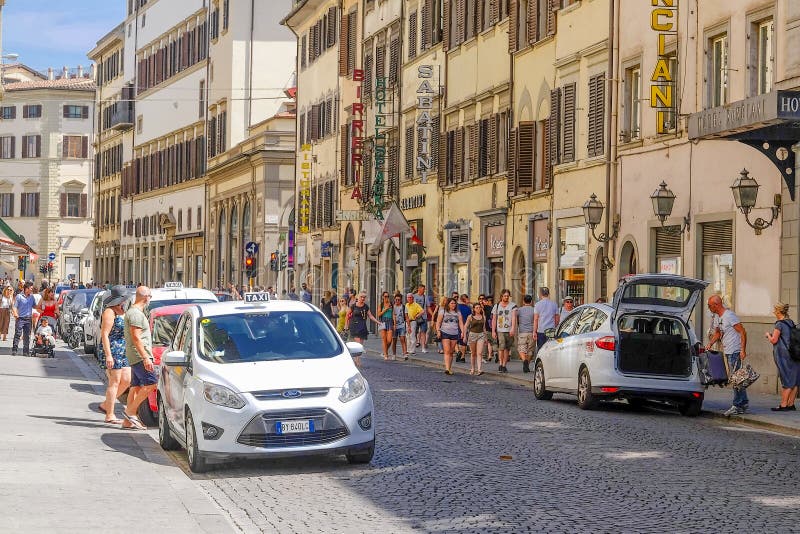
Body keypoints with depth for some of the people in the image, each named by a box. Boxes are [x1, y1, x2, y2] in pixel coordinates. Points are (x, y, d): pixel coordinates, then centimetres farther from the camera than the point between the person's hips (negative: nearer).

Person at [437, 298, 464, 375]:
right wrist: (438, 330, -11)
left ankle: (450, 368, 13)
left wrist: (462, 331, -5)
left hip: (455, 334, 3)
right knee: (447, 351, -14)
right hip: (445, 333, -3)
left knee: (451, 352, 6)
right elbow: (438, 322, 2)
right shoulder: (443, 311, 4)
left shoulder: (458, 313, 13)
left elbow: (461, 323, 9)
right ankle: (447, 368, -21)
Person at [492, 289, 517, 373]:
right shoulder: (496, 306, 11)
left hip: (509, 331, 0)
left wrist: (513, 328, -21)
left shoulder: (513, 306, 4)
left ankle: (504, 365, 12)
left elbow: (514, 317, -7)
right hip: (500, 330, 0)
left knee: (507, 349, 4)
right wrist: (493, 331, 3)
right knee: (501, 347, -17)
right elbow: (494, 319, 11)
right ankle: (501, 364, -9)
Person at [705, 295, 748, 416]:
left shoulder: (729, 316, -16)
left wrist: (743, 350, -21)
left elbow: (743, 332, -16)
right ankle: (743, 403, 17)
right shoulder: (717, 318, 13)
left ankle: (737, 405, -9)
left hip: (735, 351, -10)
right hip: (728, 351, 10)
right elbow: (717, 333, 26)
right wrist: (710, 344, 8)